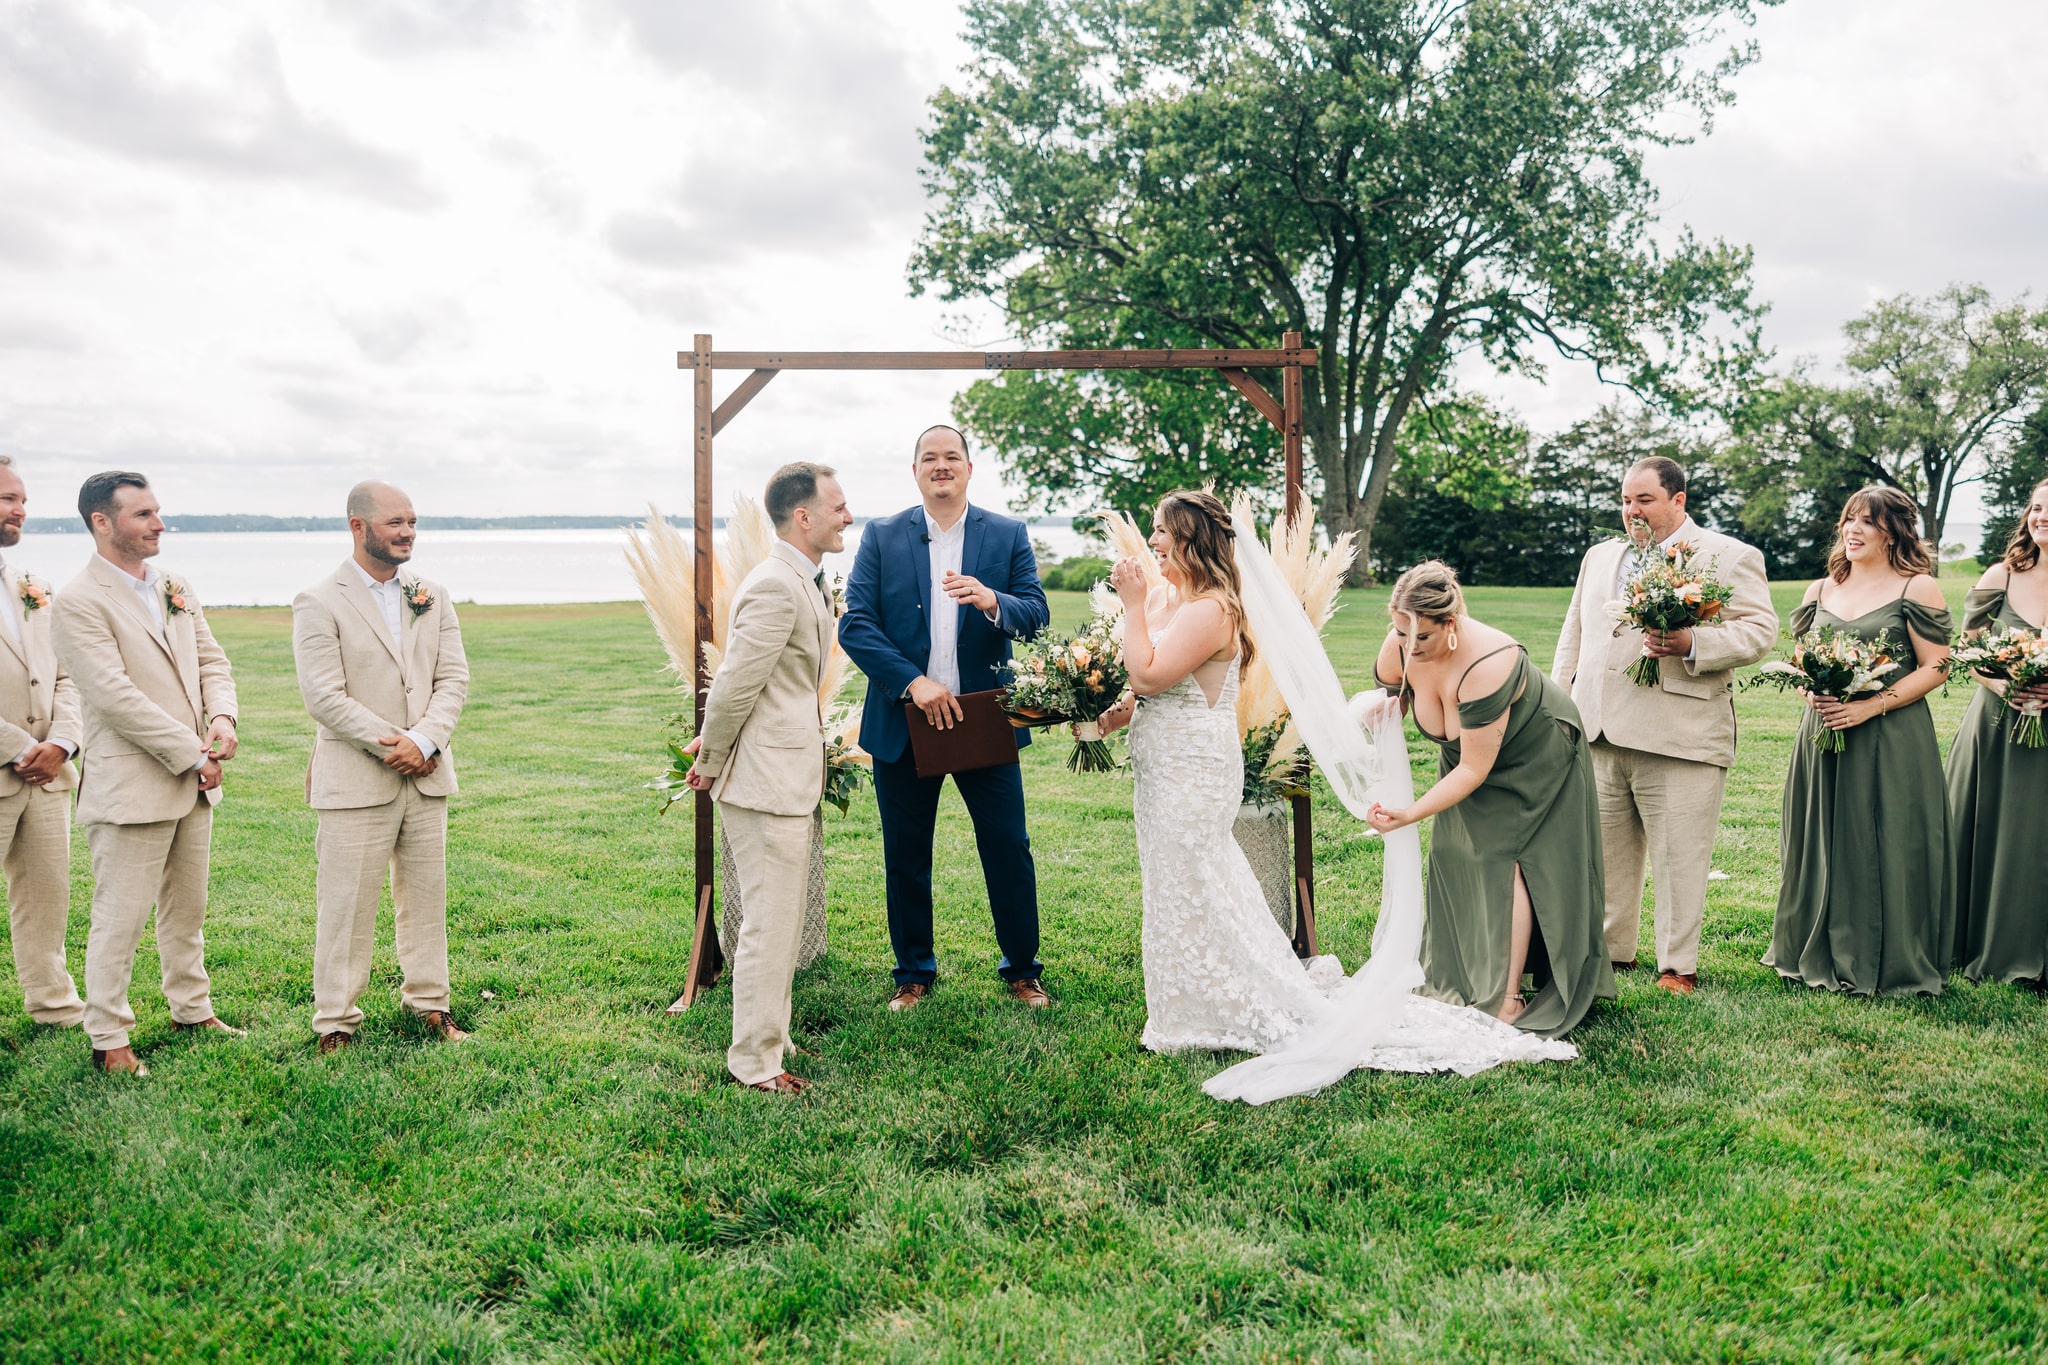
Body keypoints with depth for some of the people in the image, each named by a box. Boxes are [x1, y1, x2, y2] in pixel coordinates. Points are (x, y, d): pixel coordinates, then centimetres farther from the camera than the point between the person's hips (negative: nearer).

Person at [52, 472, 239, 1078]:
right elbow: (117, 698, -20)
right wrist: (194, 756, -17)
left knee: (187, 909, 19)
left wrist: (222, 718, -10)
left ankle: (192, 1009, 32)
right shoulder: (78, 604, -14)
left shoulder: (175, 590, 10)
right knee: (120, 919, 1)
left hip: (192, 784, 7)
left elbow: (212, 661, 11)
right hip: (130, 788, -7)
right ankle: (108, 1040, 13)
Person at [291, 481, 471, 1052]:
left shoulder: (433, 597, 9)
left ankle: (430, 1002, 25)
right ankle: (336, 1020, 12)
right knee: (346, 903, 1)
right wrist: (389, 746, -15)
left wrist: (423, 741, -11)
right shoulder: (319, 604, -6)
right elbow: (325, 698, -12)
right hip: (356, 781, -5)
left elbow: (454, 679, 4)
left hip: (427, 774, 5)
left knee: (426, 896, 12)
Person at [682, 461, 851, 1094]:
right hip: (766, 780, -10)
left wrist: (713, 745, 18)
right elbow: (733, 687, -20)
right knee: (769, 925, -1)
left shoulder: (804, 581, 13)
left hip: (790, 777, 10)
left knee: (783, 921, 19)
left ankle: (769, 1038, 33)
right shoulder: (775, 588, -21)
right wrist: (711, 763, -8)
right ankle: (754, 1062, 11)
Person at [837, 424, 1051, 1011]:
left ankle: (1022, 969, 22)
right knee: (906, 858, 11)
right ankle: (914, 973, 27)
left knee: (1009, 851, 4)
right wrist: (913, 682, -19)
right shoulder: (881, 536, 1)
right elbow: (855, 625, -7)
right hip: (902, 723, 0)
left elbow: (1037, 615, -5)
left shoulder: (1008, 535, 3)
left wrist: (992, 602, -27)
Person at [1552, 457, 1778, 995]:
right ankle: (1612, 951, 25)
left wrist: (1692, 645, -22)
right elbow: (1573, 633, 24)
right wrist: (1560, 702, 14)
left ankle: (1678, 968, 11)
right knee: (1604, 851, 11)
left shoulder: (1729, 556, 2)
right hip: (1597, 732, 6)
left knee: (1678, 857, 0)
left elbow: (1759, 631, -7)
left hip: (1679, 741, -5)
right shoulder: (1600, 557, 20)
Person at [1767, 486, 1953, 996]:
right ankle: (1819, 954, 22)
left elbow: (1935, 668, -7)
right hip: (1822, 736, 5)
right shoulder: (1821, 591, 11)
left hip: (1891, 739, -5)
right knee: (1820, 844, 9)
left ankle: (1888, 965, 12)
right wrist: (1810, 689, -6)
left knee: (1887, 849, -1)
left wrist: (1871, 706, -17)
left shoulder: (1917, 589, -3)